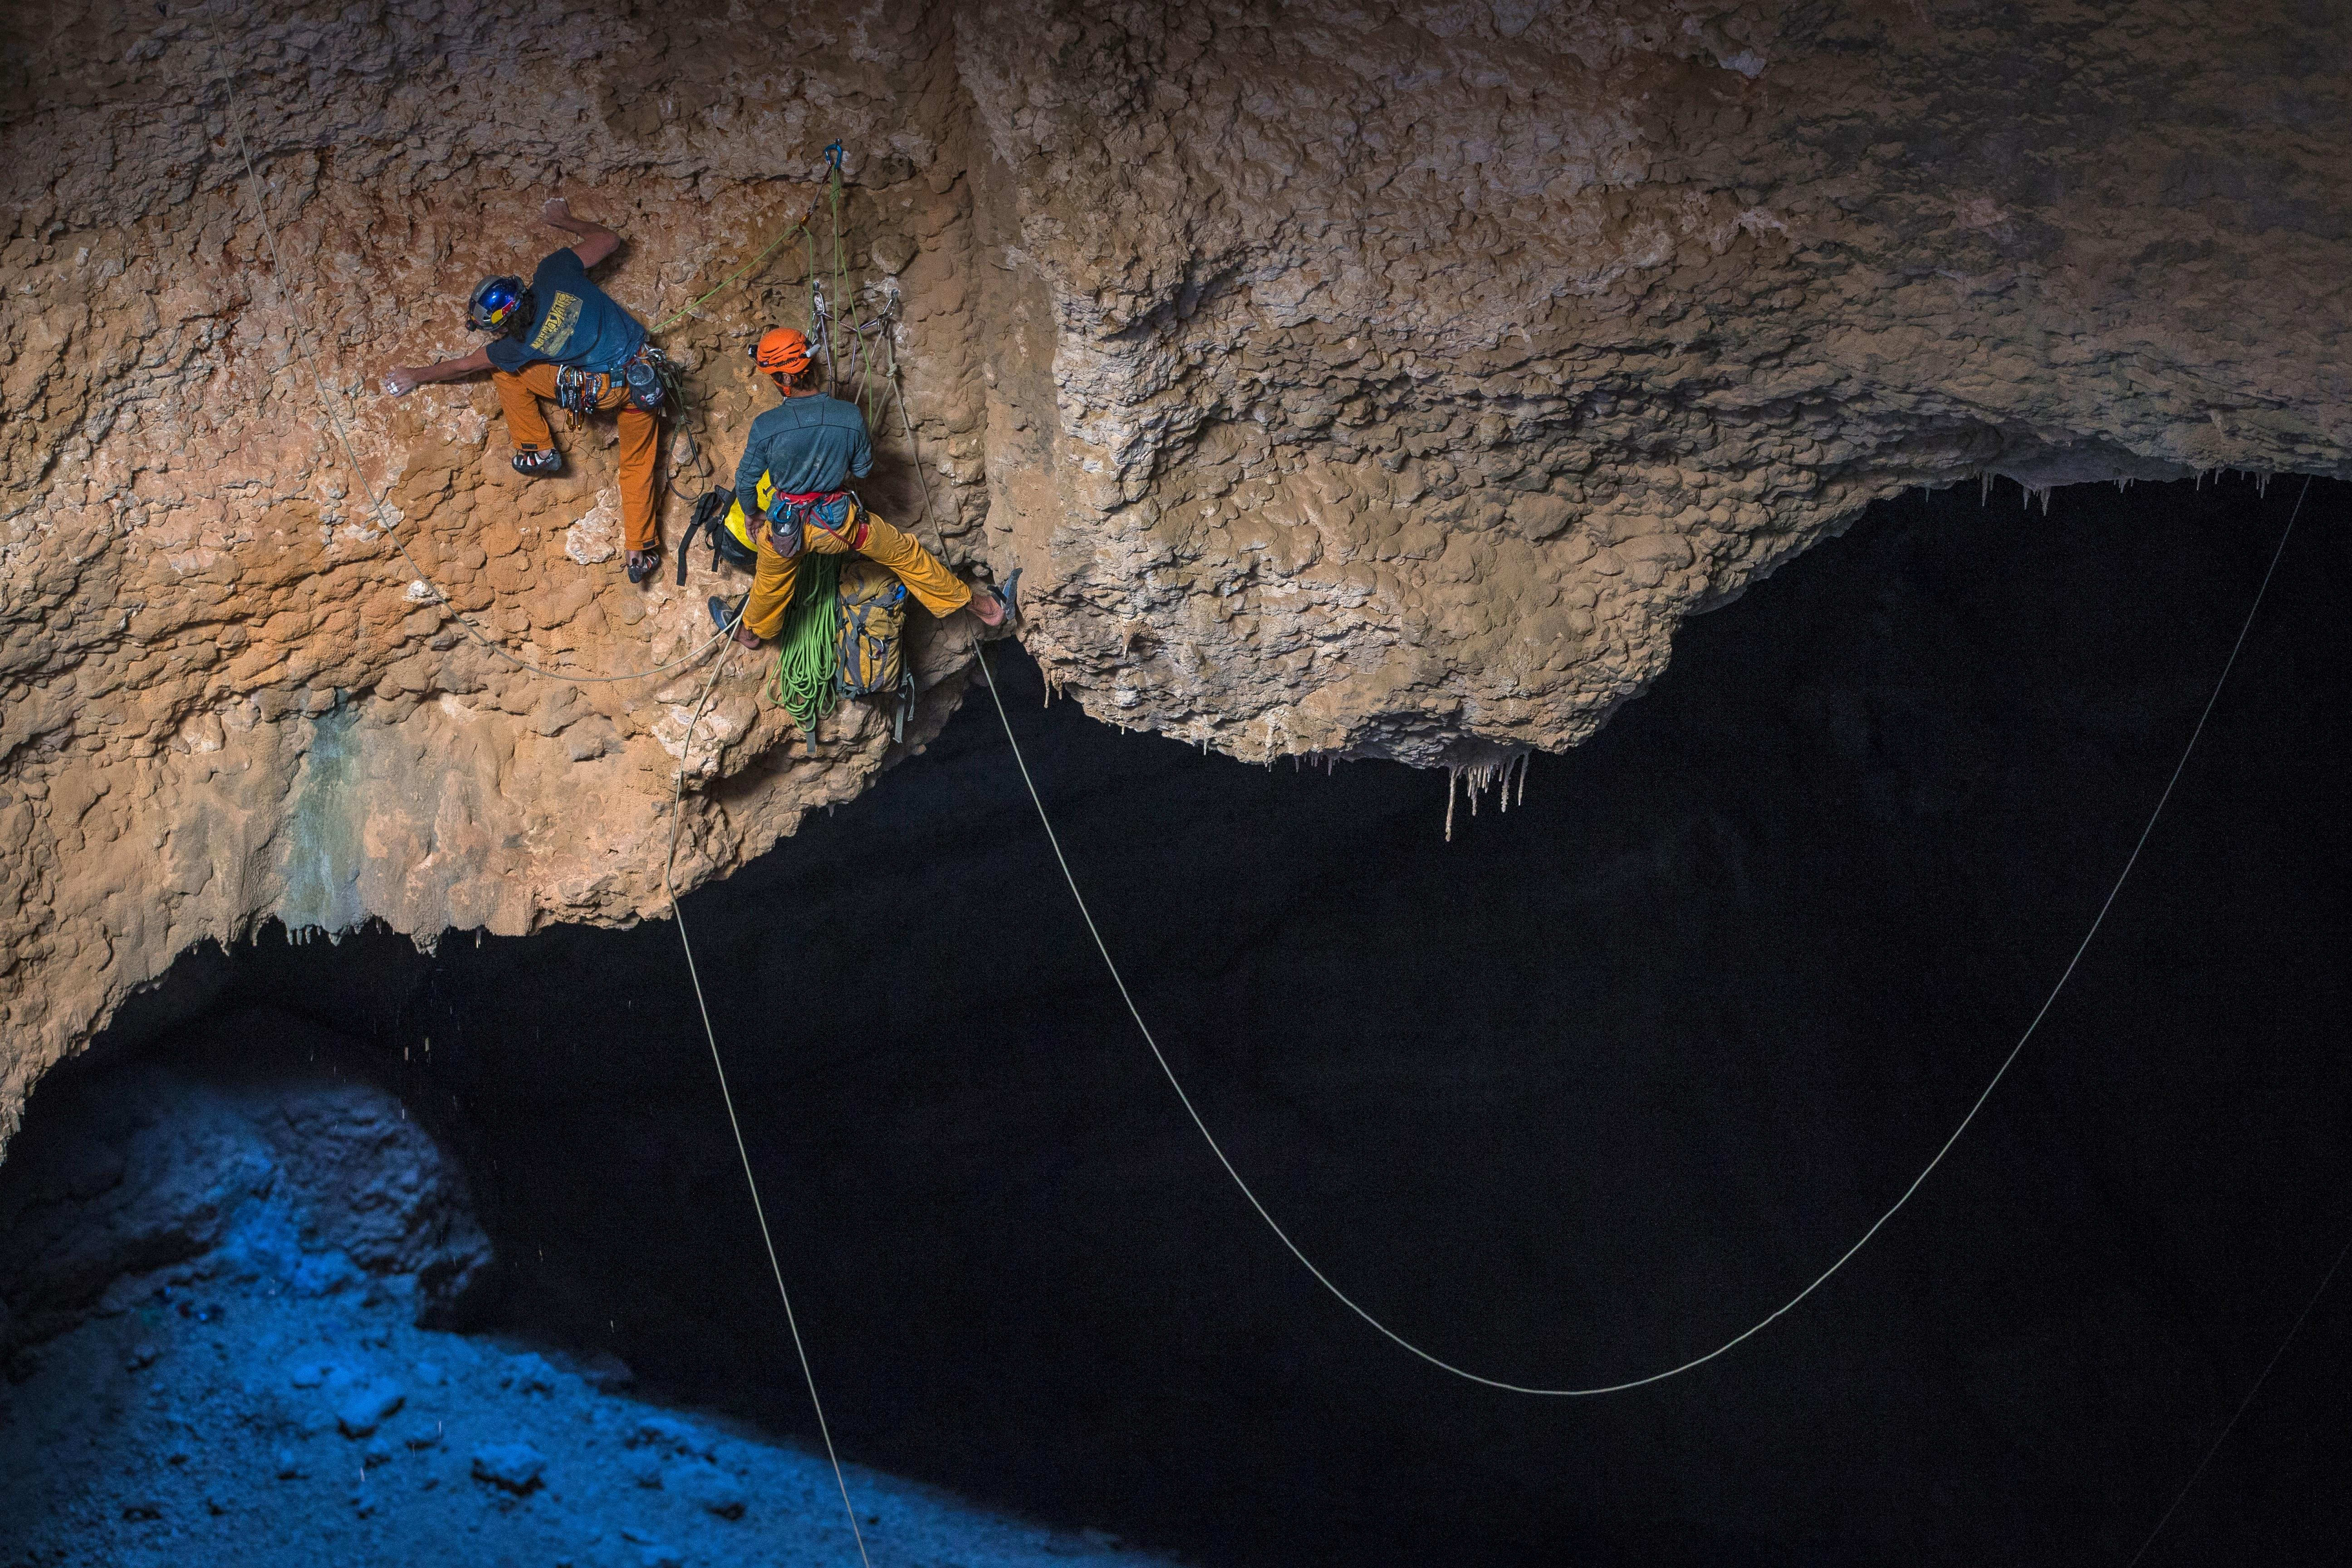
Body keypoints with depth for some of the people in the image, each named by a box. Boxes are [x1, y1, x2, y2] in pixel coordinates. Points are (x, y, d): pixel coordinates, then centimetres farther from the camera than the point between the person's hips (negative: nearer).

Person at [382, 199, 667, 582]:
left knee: (505, 372, 7)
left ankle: (537, 449, 18)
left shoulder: (521, 345, -16)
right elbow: (609, 240, 1)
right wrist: (565, 221, 18)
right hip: (645, 375, 5)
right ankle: (642, 551, 18)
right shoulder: (553, 272, -12)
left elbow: (464, 366, 2)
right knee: (638, 464, 20)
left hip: (602, 389, -5)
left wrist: (417, 375, 17)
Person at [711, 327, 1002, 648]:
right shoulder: (851, 417, -20)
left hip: (784, 524, 0)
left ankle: (751, 631, 59)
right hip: (840, 522, 0)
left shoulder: (765, 427, -23)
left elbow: (746, 482, -8)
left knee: (771, 583, 30)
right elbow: (863, 470, -3)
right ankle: (970, 603, 33)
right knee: (906, 553, 19)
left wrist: (753, 514, 13)